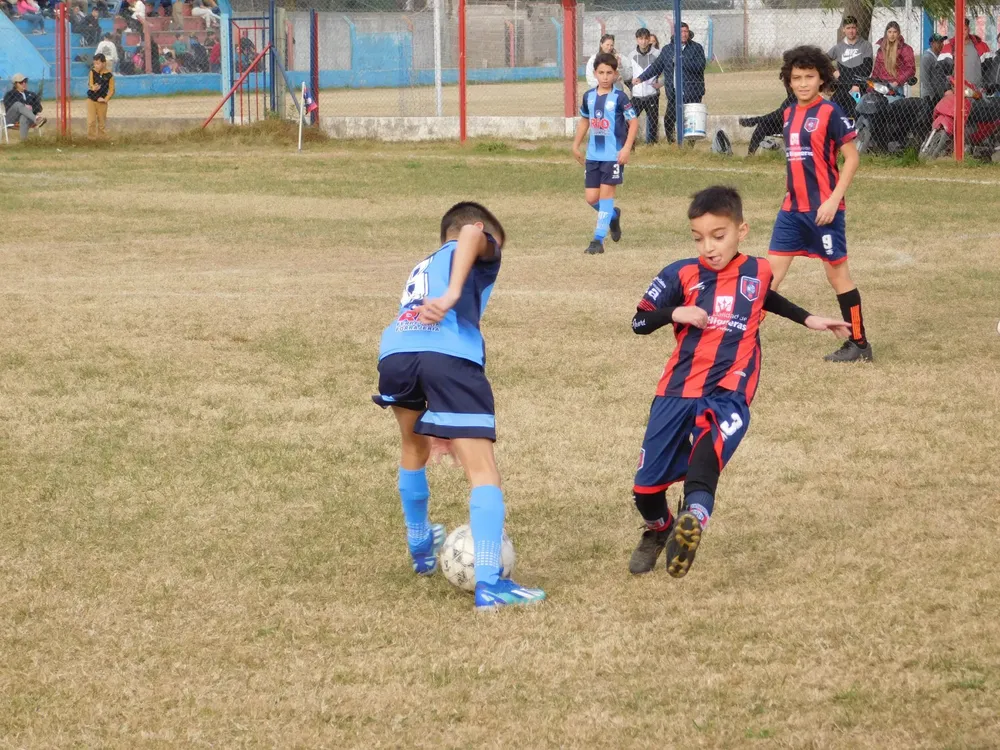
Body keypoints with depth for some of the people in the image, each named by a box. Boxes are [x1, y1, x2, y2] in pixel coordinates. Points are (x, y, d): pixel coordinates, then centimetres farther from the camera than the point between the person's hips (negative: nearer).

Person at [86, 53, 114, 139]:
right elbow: (89, 84, -11)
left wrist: (105, 99, -13)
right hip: (91, 100, 0)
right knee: (91, 121, -7)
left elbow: (111, 90, -2)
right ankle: (91, 139, -1)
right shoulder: (92, 72, -3)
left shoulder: (109, 75, -6)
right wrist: (93, 87, -35)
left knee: (102, 123, 8)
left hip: (102, 101, 0)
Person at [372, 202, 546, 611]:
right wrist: (453, 295, -19)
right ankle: (489, 584, -19)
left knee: (414, 447, 34)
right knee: (483, 470, -6)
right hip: (450, 354, -6)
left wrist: (442, 424, 47)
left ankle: (420, 547, 51)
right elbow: (471, 233, -5)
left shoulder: (423, 268, 41)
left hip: (395, 351, 6)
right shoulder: (477, 252, 21)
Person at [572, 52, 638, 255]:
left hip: (614, 155, -5)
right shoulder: (589, 97, 6)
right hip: (593, 155, 5)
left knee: (606, 193, -6)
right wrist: (576, 145, 19)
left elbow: (633, 122, -8)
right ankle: (613, 215, 34)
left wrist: (627, 148, -17)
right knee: (591, 197, 3)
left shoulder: (619, 98, -9)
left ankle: (599, 239, -3)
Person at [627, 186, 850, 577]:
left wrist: (808, 319, 32)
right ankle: (659, 531, 37)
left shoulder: (758, 272, 7)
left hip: (727, 393, -1)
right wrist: (676, 313, -15)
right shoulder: (682, 275, 0)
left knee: (710, 441, -36)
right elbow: (639, 322, 2)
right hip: (677, 391, 1)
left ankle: (693, 517, -59)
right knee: (647, 486, 3)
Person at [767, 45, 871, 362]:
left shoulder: (830, 112, -11)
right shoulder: (790, 114, 10)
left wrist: (833, 200, -18)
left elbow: (851, 159, -12)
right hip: (793, 207, 7)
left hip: (823, 208, -7)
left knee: (837, 273, 1)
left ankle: (859, 344, 11)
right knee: (772, 270, 4)